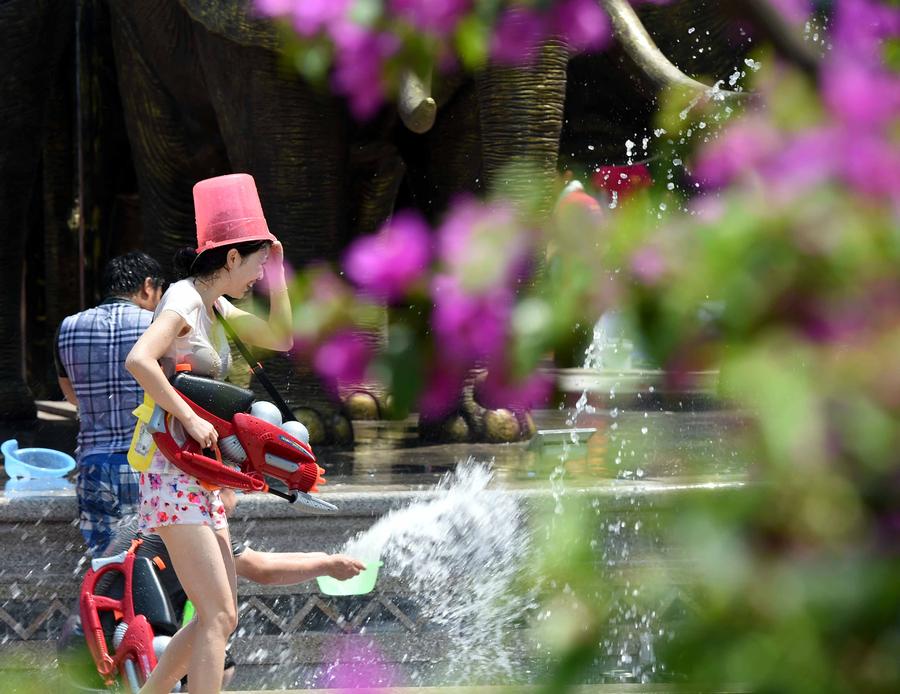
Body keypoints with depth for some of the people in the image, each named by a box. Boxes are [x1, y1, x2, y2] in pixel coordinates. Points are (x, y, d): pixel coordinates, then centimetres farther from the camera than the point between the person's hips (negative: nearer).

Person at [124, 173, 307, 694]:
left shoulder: (215, 304, 14)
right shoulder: (184, 299, -13)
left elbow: (281, 339, 22)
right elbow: (138, 360, -29)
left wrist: (277, 270, 13)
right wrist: (189, 418, -27)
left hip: (203, 479, 10)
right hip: (174, 474, -10)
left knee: (221, 619, 10)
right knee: (218, 617, -15)